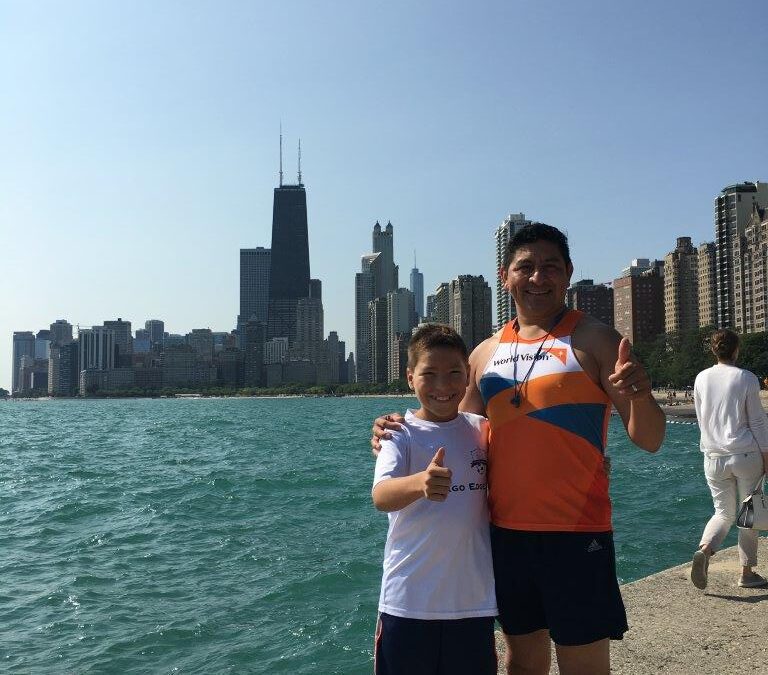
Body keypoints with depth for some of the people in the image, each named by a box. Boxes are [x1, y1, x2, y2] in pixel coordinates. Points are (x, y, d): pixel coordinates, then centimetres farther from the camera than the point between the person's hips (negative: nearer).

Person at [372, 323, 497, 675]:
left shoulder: (481, 429, 2)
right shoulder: (402, 433, -10)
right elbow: (381, 496, -29)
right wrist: (419, 483, -49)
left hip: (473, 598, 3)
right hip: (409, 599, -3)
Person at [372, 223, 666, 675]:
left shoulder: (593, 340, -4)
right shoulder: (486, 354, 9)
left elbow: (648, 440, -8)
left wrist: (640, 395, -30)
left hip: (575, 534, -5)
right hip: (505, 531, 5)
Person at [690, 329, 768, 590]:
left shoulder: (701, 379, 4)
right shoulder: (746, 378, -6)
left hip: (714, 457, 3)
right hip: (746, 454, -3)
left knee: (723, 513, 12)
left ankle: (704, 550, -14)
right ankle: (747, 573, 15)